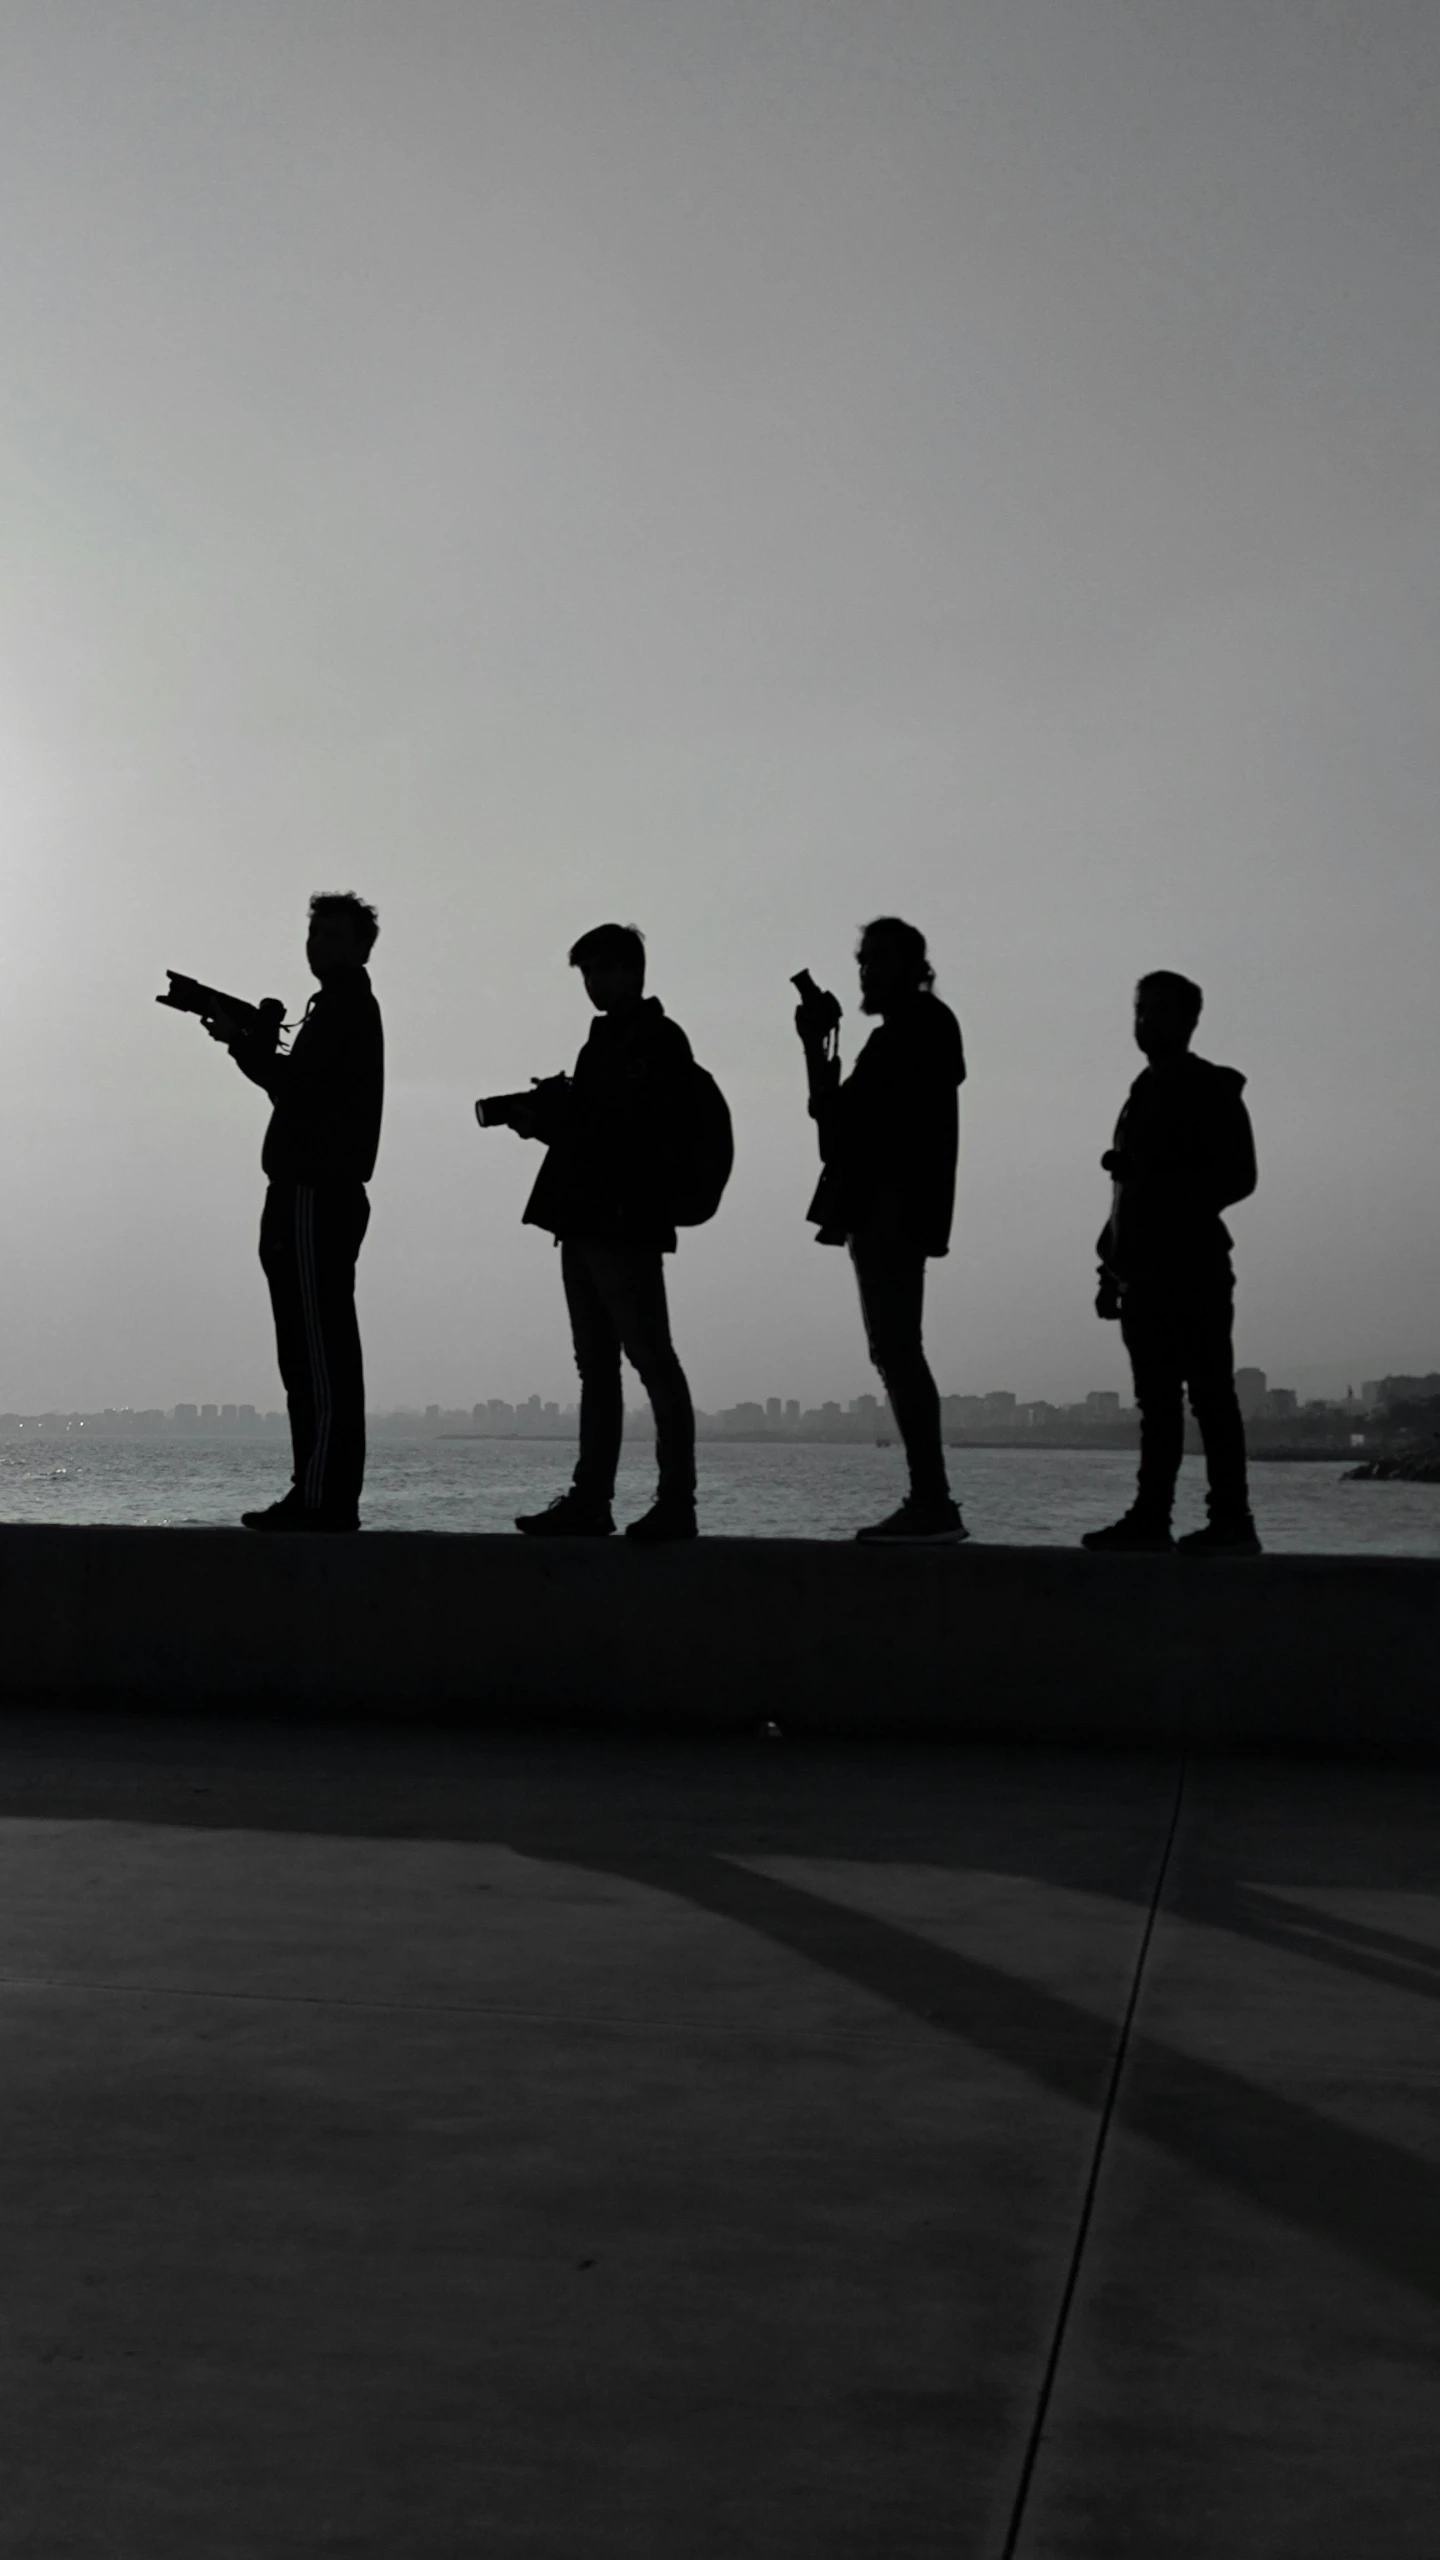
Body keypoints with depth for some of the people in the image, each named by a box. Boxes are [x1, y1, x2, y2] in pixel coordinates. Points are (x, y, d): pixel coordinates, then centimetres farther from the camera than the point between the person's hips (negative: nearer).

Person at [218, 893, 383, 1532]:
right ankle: (331, 1497, 12)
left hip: (315, 1196, -11)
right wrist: (252, 1043, 11)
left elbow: (299, 1087, -16)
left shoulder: (345, 1008, -7)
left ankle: (320, 1496, -14)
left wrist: (243, 1044, -3)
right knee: (321, 1347, 9)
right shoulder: (346, 1007, 24)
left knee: (316, 1347, -12)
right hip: (323, 1195, 11)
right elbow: (301, 1089, 23)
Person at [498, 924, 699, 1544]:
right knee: (596, 1367, 8)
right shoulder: (603, 1040, 21)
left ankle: (677, 1501, -7)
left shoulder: (660, 1041, -5)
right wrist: (545, 1117, 4)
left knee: (652, 1360, -8)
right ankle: (590, 1499, 10)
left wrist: (558, 1113, -12)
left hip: (627, 1229, -9)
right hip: (586, 1225, 9)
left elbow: (639, 1131, -16)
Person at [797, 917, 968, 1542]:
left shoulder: (925, 1027, -4)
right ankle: (929, 1501, 8)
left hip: (893, 1212, -10)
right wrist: (816, 1046, 14)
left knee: (896, 1350, -13)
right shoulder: (899, 1035, 23)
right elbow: (834, 1117, 20)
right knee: (896, 1352, 7)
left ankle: (932, 1501, -15)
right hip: (881, 1214, 10)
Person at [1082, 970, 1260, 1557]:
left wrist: (1163, 1186, -18)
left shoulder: (1212, 1089, -1)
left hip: (1192, 1269, -7)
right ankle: (1150, 1518, 5)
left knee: (1208, 1393, -9)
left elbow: (1237, 1176, -9)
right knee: (1157, 1399, 5)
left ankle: (1231, 1521, -8)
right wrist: (1112, 1268, 15)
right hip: (1146, 1271, 7)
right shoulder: (1145, 1093, 20)